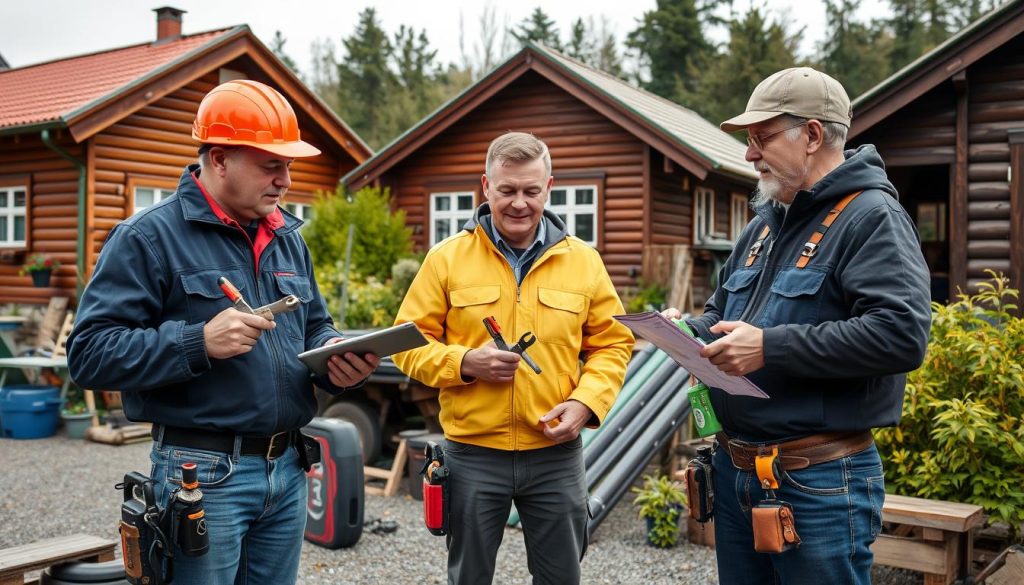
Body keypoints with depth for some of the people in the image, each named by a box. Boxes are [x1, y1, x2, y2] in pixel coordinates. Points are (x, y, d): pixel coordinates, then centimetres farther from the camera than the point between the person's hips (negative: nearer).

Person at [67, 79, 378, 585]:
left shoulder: (288, 239, 12)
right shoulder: (149, 236, -9)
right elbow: (90, 352, -14)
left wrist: (336, 357, -2)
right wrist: (199, 343, -26)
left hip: (288, 469, 7)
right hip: (202, 476, -6)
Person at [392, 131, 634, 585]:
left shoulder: (584, 260, 2)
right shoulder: (447, 258, -2)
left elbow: (612, 343, 6)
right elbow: (409, 343, 0)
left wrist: (586, 401, -10)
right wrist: (464, 362, -18)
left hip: (557, 453, 1)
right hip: (472, 454, -1)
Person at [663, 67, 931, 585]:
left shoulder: (871, 217, -12)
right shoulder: (765, 223, 14)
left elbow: (902, 336, -26)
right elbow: (722, 311, 24)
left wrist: (771, 347, -25)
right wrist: (690, 330, 1)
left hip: (820, 483, -8)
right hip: (735, 468, 8)